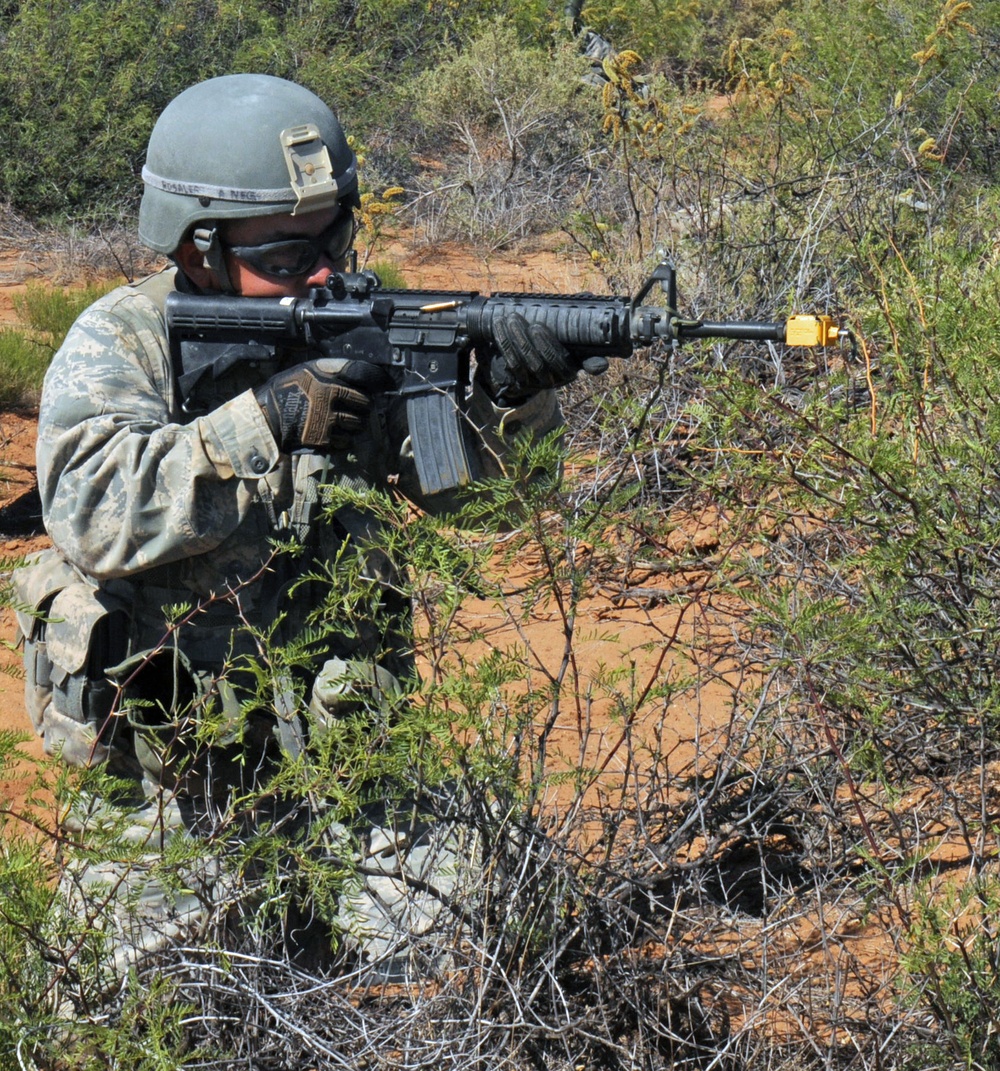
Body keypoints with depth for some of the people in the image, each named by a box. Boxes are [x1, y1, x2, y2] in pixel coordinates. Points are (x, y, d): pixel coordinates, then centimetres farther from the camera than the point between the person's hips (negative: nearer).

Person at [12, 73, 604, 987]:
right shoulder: (120, 345, -8)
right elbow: (93, 512, -25)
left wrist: (507, 403, -21)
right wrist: (265, 421, -29)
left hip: (334, 739, 3)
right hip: (165, 774, -2)